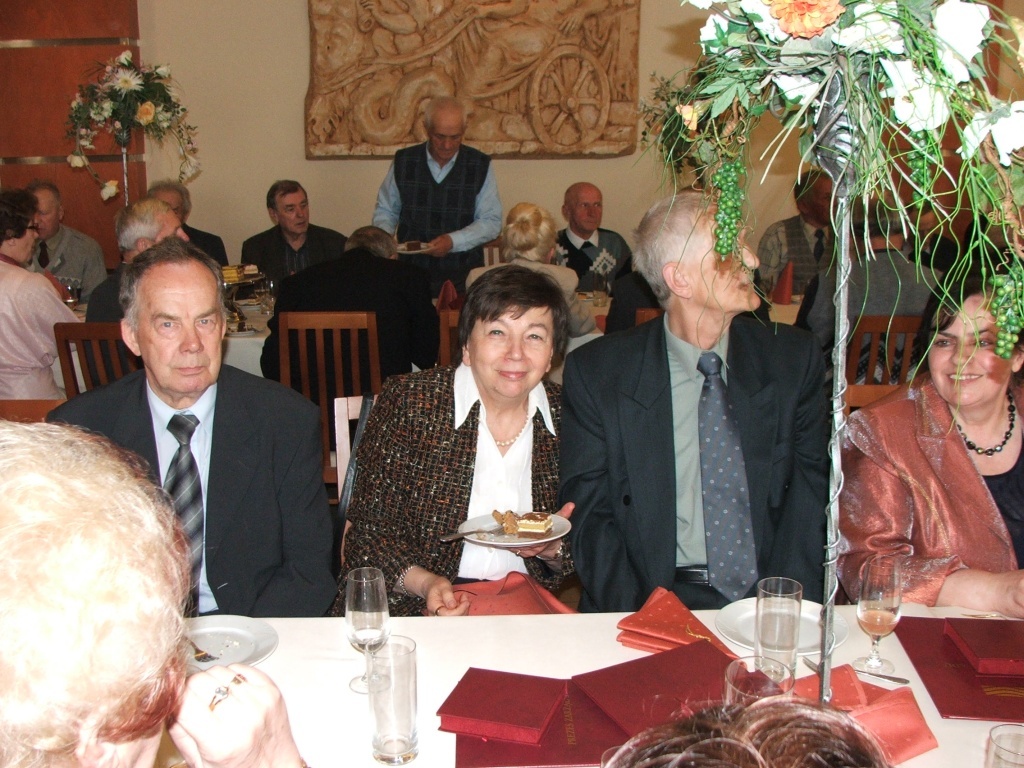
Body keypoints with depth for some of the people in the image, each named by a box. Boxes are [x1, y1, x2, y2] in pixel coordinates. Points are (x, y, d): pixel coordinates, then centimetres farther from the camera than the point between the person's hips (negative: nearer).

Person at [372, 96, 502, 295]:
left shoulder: (481, 165, 4)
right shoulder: (403, 161, 8)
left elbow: (491, 221, 3)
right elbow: (385, 210, 18)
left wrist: (453, 241, -12)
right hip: (411, 273, 1)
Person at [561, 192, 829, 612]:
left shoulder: (795, 359, 5)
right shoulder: (596, 371, -2)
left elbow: (810, 497, 3)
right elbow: (588, 513, -2)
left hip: (767, 601, 3)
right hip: (657, 597, -2)